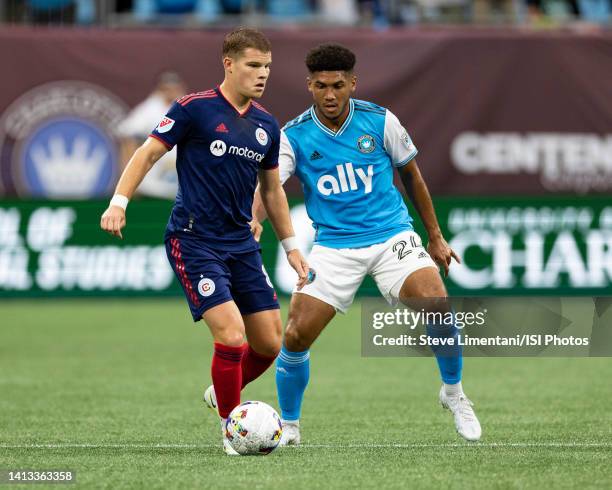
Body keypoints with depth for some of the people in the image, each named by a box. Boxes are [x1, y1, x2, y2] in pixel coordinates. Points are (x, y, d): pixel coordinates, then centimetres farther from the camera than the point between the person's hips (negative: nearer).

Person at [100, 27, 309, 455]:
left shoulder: (267, 126, 9)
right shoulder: (195, 109, -9)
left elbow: (272, 189, 19)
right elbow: (149, 153, -5)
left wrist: (292, 247, 19)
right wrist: (119, 202, -16)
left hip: (242, 244, 6)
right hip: (193, 242, -6)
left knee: (271, 343, 3)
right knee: (232, 335, -18)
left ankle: (224, 394, 32)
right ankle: (231, 429, 0)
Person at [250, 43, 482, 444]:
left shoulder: (380, 121, -3)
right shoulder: (293, 136, -6)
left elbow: (411, 175, 9)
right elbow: (269, 184, -19)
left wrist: (436, 237, 12)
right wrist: (253, 217, -42)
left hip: (391, 235, 0)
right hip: (334, 244, 0)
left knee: (438, 308, -22)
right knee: (296, 336, -11)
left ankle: (453, 393, 5)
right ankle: (289, 427, 12)